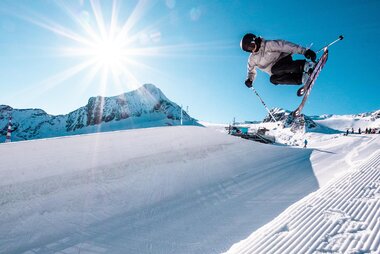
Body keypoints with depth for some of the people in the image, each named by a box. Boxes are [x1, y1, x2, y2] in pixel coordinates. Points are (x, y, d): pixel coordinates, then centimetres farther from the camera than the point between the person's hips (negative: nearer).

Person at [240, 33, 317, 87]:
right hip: (278, 72, 5)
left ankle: (305, 65, -39)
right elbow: (252, 71, 22)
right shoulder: (252, 59, 8)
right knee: (273, 79, -28)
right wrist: (249, 79, -2)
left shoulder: (268, 45, -9)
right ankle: (301, 78, -37)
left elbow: (284, 46, -17)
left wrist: (304, 51, -25)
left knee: (274, 69, -35)